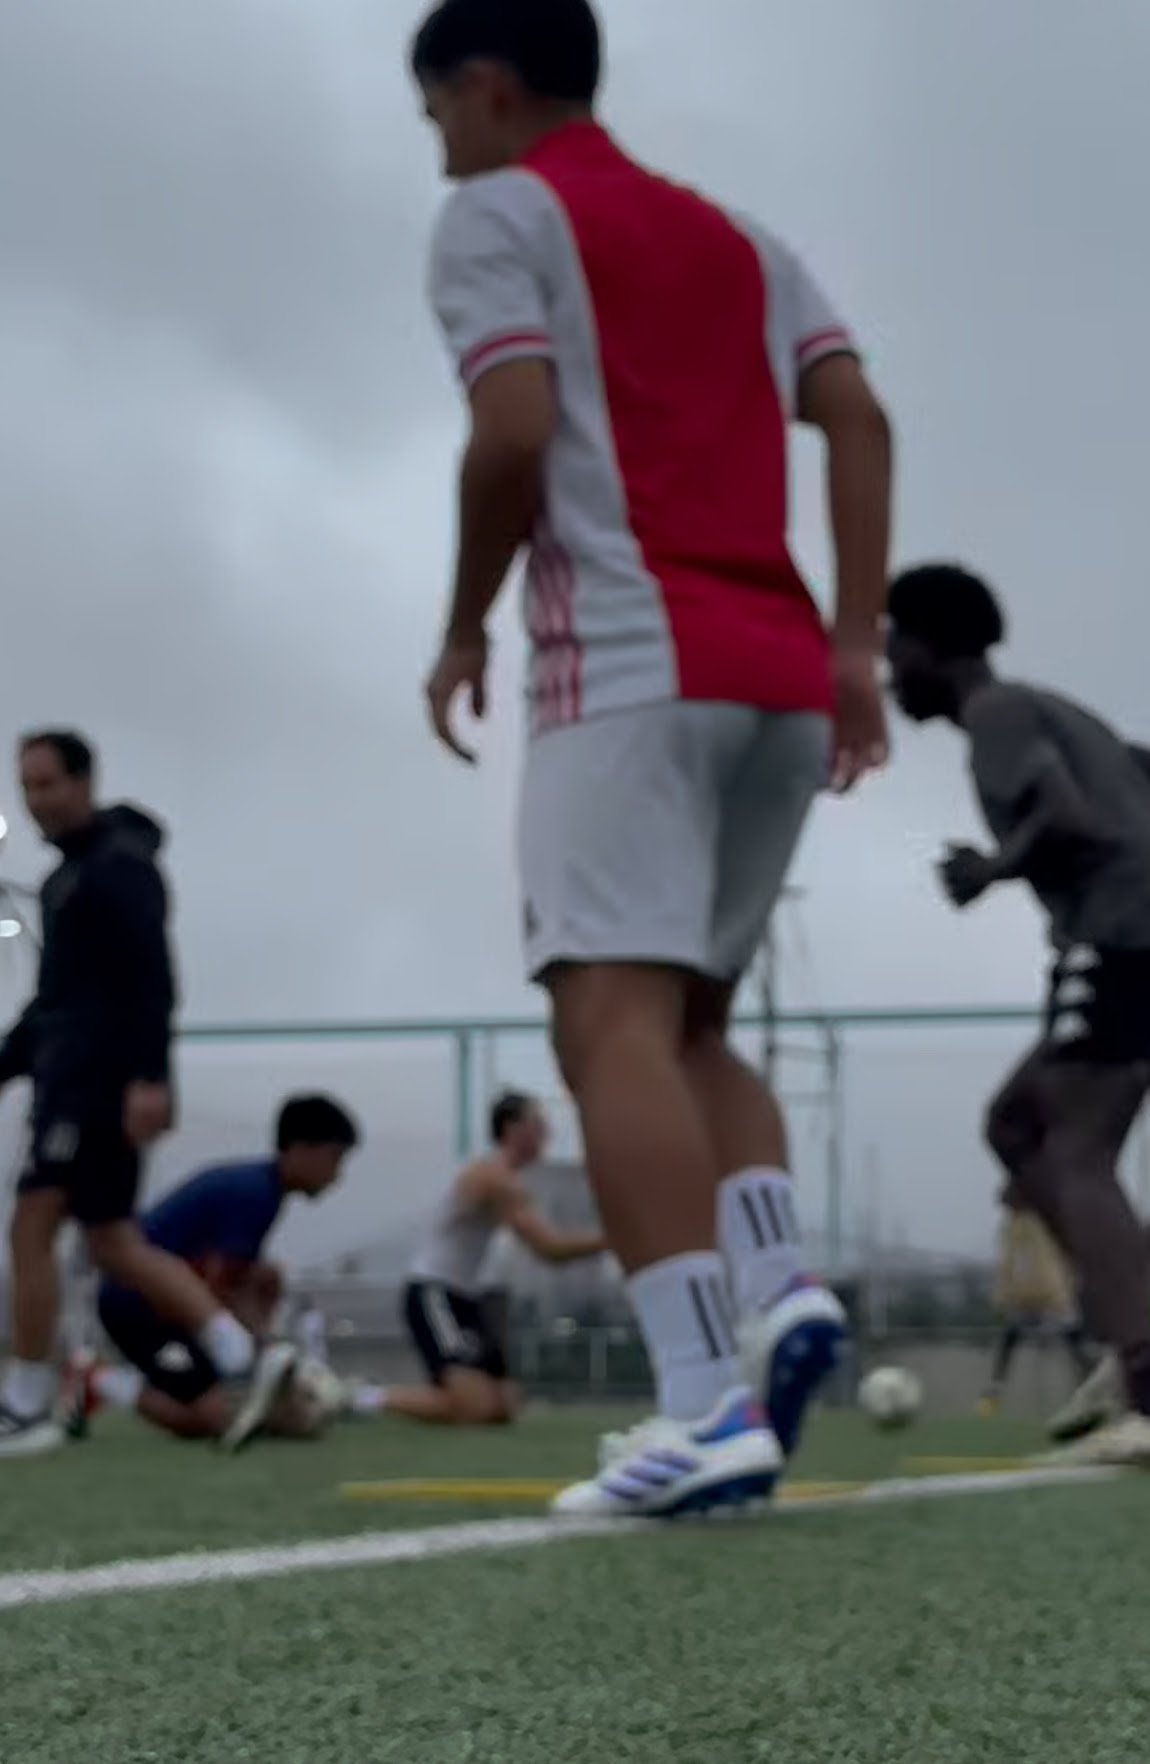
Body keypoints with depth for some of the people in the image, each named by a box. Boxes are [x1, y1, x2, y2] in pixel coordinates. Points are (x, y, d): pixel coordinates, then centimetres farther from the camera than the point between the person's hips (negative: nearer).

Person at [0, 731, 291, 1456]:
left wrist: (149, 1078, -26)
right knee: (114, 1242, 8)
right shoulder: (72, 873, 20)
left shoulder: (118, 866, -9)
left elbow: (153, 980, -19)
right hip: (74, 1077, 10)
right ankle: (246, 1361, 8)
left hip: (102, 1081, -10)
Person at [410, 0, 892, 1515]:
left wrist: (465, 632, 3)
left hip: (631, 664, -7)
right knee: (691, 1018, 17)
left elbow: (517, 435, -10)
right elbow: (859, 419, 12)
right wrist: (855, 642, 8)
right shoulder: (736, 238, 25)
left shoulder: (497, 212, 5)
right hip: (778, 675, 7)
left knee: (614, 1021, -13)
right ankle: (781, 1287, -6)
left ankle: (706, 1406, -25)